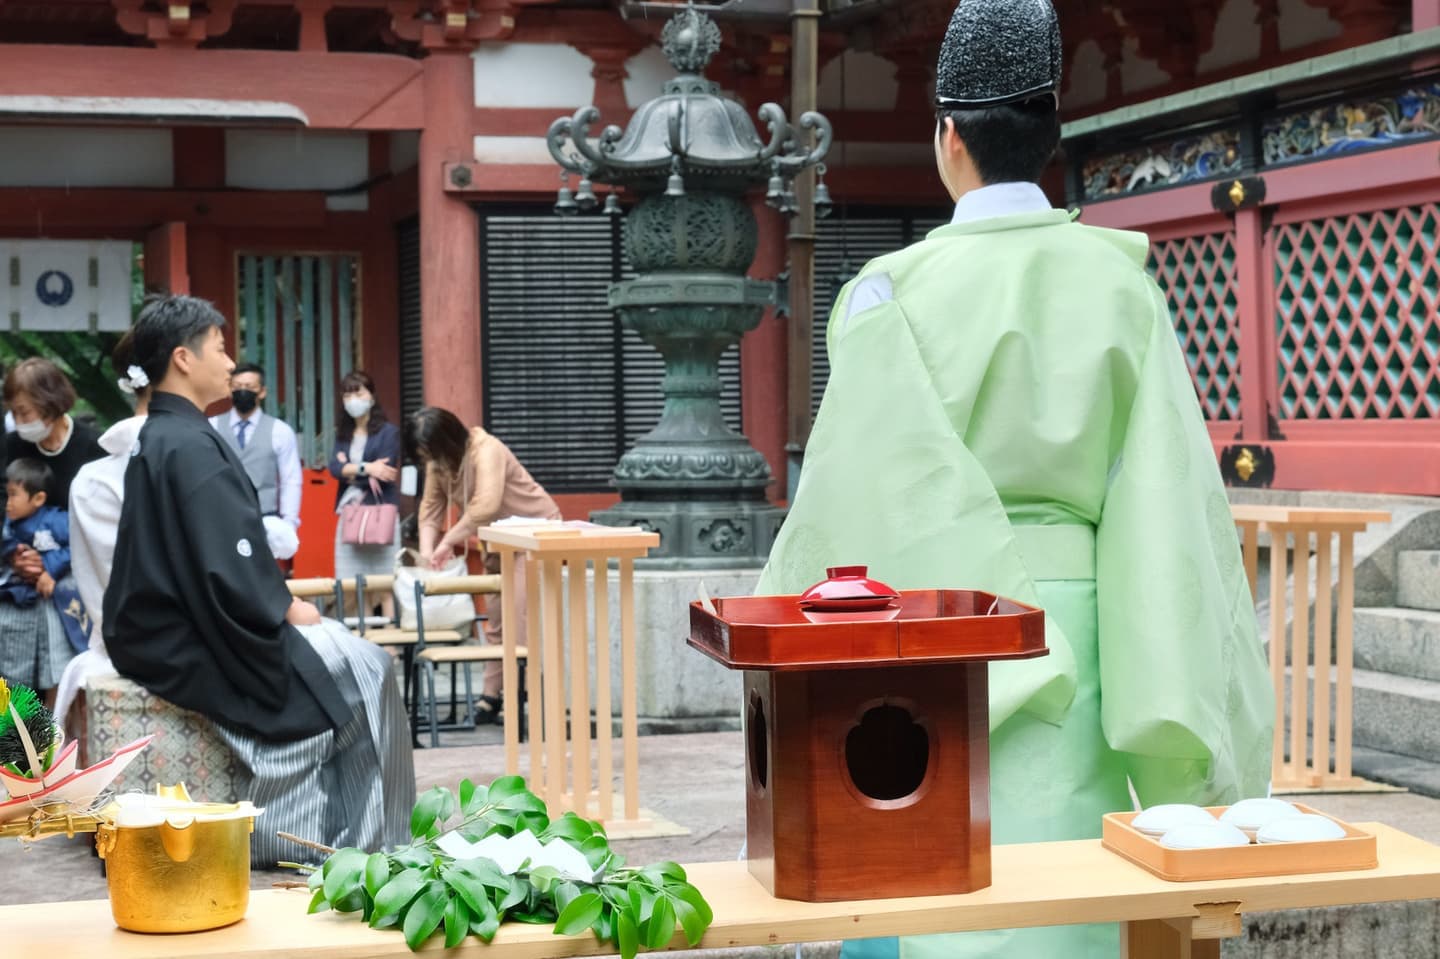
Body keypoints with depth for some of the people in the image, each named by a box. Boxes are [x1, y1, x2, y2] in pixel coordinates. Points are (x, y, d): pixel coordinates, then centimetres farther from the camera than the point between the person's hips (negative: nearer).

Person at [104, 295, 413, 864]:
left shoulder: (157, 438, 11)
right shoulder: (190, 446, -20)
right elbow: (229, 571, -26)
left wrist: (278, 603, 9)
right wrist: (286, 608, -9)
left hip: (164, 628, 10)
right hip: (186, 646, -10)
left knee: (343, 653, 17)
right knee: (363, 670, -1)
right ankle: (354, 833, 10)